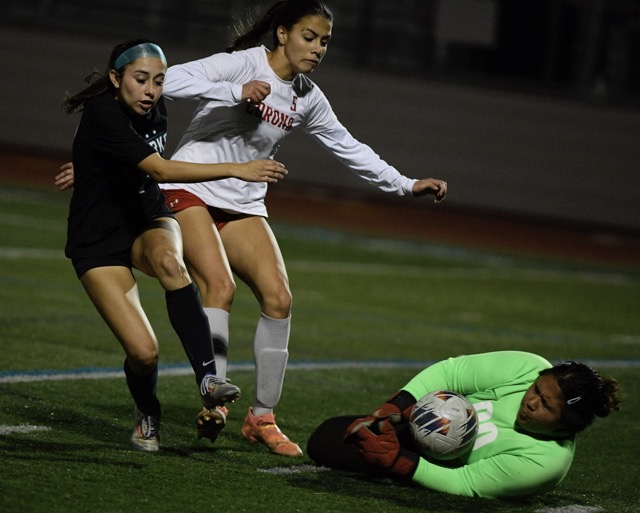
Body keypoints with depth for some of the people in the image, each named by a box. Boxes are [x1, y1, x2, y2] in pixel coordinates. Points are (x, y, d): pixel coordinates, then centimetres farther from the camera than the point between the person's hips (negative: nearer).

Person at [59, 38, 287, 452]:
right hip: (98, 242, -5)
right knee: (144, 351, -18)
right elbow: (160, 170, -35)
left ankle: (208, 378, -39)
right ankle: (147, 415, 17)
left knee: (168, 259, -35)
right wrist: (237, 170, -41)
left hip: (147, 224, 5)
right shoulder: (103, 114, -25)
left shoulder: (155, 109, -2)